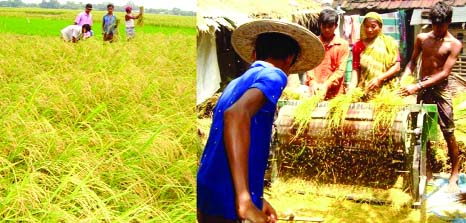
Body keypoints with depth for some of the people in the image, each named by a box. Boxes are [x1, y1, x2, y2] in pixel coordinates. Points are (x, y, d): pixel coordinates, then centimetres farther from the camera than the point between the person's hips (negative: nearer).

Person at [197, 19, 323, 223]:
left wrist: (255, 198, 26)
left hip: (210, 198, 8)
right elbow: (236, 115, -24)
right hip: (226, 204, -8)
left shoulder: (236, 82, 20)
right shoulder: (273, 75, -4)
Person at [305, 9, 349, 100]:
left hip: (335, 93, -1)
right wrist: (313, 83, -16)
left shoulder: (343, 44, 4)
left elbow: (341, 70, -2)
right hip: (315, 92, 1)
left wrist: (326, 85, -15)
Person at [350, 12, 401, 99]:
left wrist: (379, 78, -13)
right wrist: (351, 87, -12)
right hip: (365, 92, 1)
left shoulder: (389, 42, 4)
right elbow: (356, 70, 5)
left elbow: (396, 67, 0)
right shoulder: (358, 46, 9)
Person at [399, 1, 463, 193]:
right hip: (422, 89, 4)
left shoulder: (454, 44, -8)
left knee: (448, 133, -3)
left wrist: (417, 86, -21)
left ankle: (454, 176, 6)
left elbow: (444, 73, -14)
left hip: (440, 89, -4)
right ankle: (427, 171, 22)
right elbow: (412, 62, 8)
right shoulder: (421, 38, 4)